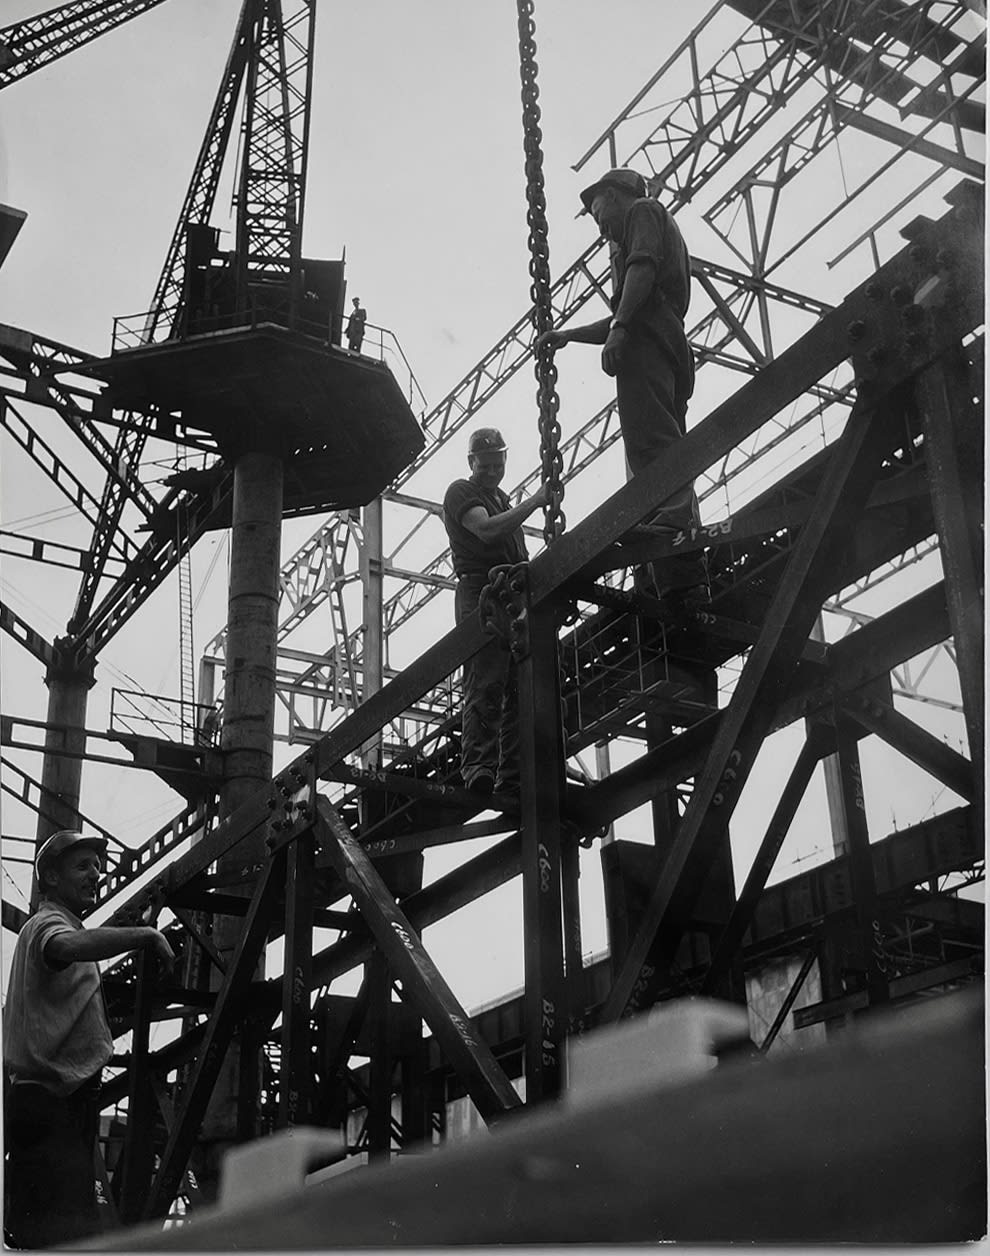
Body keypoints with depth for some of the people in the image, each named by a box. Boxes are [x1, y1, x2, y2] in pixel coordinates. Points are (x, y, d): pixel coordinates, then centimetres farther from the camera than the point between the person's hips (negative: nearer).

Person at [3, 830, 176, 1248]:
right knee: (68, 1232, -20)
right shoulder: (46, 924, -4)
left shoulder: (48, 926, 29)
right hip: (51, 1101, -11)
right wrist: (145, 935, -27)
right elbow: (68, 947, -30)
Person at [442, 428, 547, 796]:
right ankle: (477, 767, -25)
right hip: (479, 593, -8)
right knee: (485, 686, -19)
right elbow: (487, 530, -17)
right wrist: (535, 501, -19)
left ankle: (512, 778, -2)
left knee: (518, 690, 0)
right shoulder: (461, 492, 3)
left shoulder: (503, 499, 29)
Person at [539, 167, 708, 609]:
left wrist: (618, 328, -19)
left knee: (651, 445, -24)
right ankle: (690, 577, -12)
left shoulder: (642, 210, 14)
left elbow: (643, 266, -8)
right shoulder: (663, 227, 41)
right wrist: (567, 335, 46)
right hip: (672, 347, 9)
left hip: (646, 341, -9)